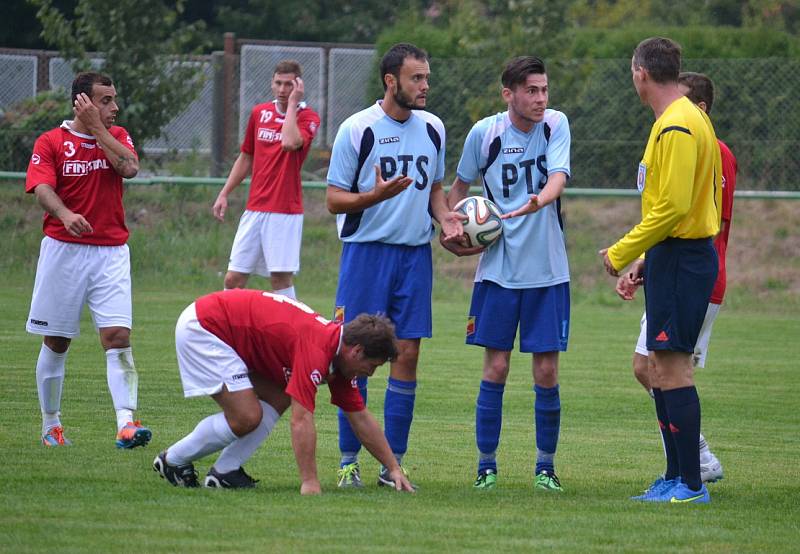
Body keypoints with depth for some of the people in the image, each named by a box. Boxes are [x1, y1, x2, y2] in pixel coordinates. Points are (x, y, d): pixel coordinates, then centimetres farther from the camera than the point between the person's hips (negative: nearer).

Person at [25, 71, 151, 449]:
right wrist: (66, 215, -36)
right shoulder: (51, 142, -1)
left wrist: (96, 128, -8)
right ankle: (51, 424, 20)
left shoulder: (116, 136, 9)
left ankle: (126, 423, -21)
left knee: (118, 336, -13)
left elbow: (129, 168, -11)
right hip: (63, 249, -2)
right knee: (56, 342, 6)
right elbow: (42, 188, -16)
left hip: (110, 253, 2)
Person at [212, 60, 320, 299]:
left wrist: (292, 104, -14)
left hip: (285, 212, -5)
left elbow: (290, 142, -25)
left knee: (281, 278, -5)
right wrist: (224, 194, 17)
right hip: (254, 208, 5)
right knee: (233, 279, 1)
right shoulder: (259, 113, 12)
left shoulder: (307, 117, -3)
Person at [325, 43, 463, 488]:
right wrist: (376, 196, -21)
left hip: (416, 252, 4)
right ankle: (349, 461, 5)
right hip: (366, 251, -4)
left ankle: (393, 463, 7)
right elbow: (335, 200, -3)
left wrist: (445, 217, 1)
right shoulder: (358, 129, -6)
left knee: (408, 355, 1)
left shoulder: (432, 128, 9)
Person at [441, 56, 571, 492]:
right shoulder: (484, 133, -4)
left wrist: (538, 202, -39)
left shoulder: (555, 125, -3)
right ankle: (487, 465, 9)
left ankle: (545, 466, 13)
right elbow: (460, 186, 12)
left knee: (546, 371, 1)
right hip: (498, 268, 0)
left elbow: (558, 177, -19)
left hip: (548, 271, 0)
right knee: (495, 368, -1)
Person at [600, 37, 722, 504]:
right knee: (664, 368, 13)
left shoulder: (677, 127, -16)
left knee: (672, 366, -10)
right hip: (674, 255, 10)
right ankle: (677, 476, 18)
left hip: (680, 260, -10)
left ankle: (691, 485, -9)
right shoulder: (688, 119, 15)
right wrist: (647, 257, 20)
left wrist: (621, 253, -14)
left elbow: (672, 207, -22)